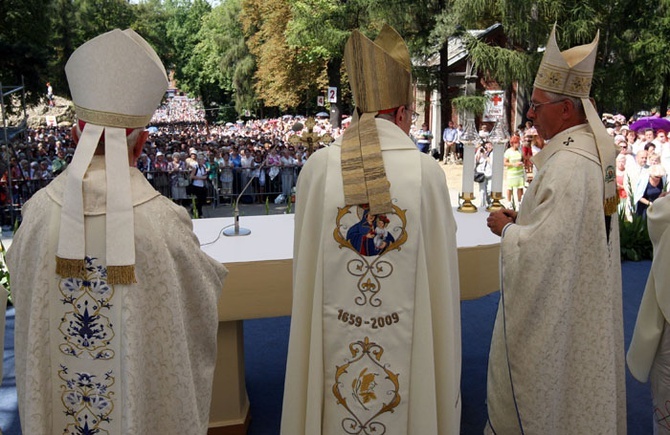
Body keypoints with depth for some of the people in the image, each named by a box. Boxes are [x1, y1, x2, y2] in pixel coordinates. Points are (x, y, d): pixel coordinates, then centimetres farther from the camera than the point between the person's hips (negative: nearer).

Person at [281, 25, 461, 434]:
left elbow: (306, 263, -1)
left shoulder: (318, 166, -9)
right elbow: (441, 272, -6)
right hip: (405, 336, -1)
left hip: (335, 336, 2)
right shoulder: (427, 170, -12)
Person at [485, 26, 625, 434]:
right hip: (583, 297, 10)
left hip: (554, 307, -9)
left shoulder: (567, 165, -27)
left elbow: (542, 248, -30)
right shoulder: (596, 151, 4)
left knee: (536, 392, 9)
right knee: (578, 384, 24)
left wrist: (506, 228, -12)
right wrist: (524, 219, 5)